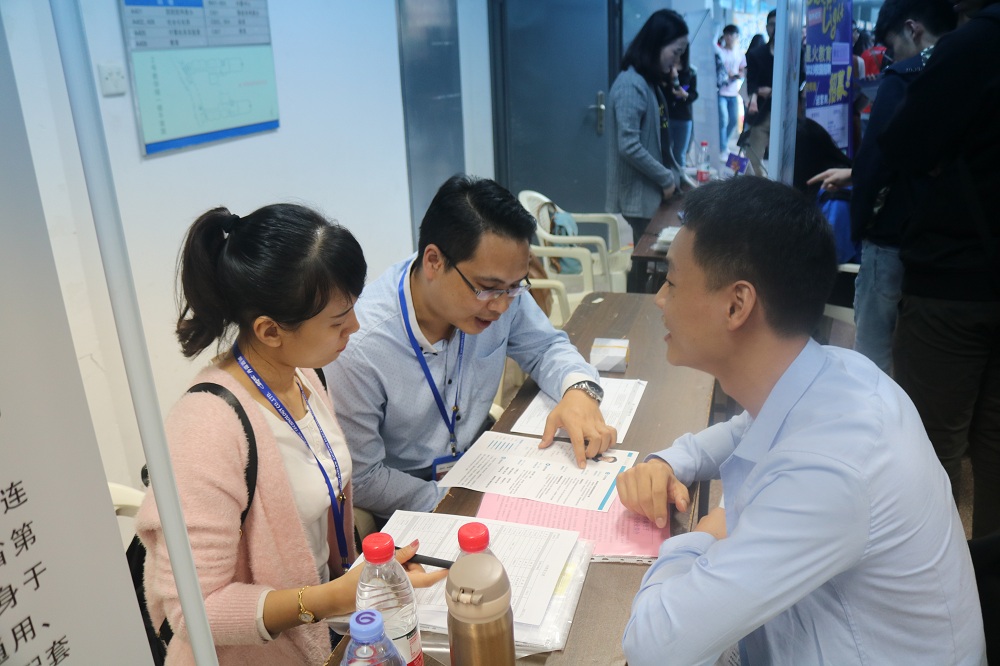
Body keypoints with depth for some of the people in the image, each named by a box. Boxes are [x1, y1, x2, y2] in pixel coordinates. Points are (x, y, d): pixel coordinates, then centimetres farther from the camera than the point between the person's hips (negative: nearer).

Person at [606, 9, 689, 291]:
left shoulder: (648, 81, 10)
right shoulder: (630, 84, -19)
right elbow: (629, 147, -25)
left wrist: (674, 174, 7)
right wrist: (666, 178, -16)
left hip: (654, 188, 9)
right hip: (640, 191, -9)